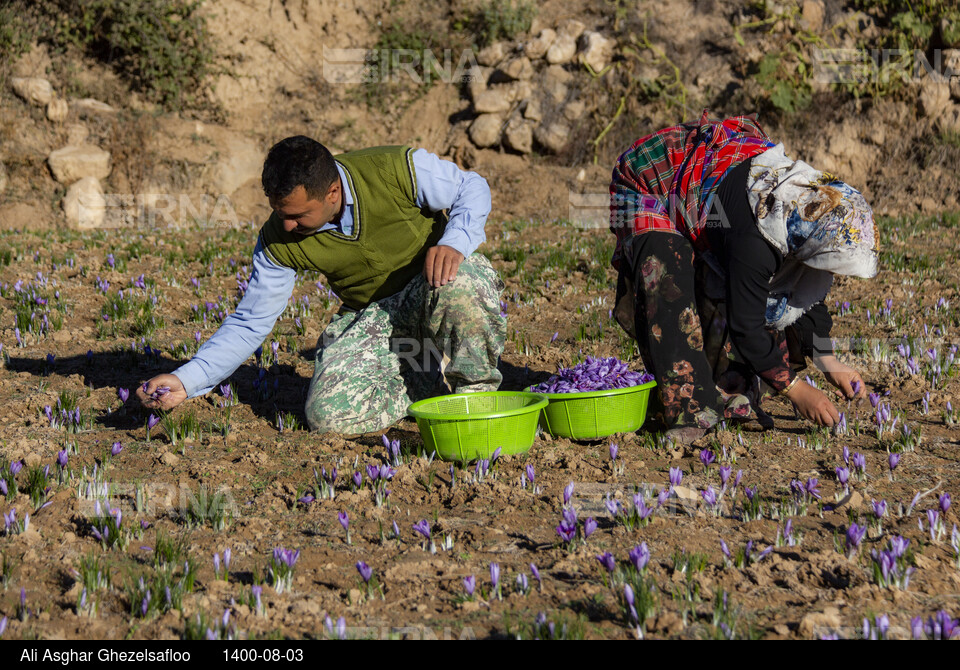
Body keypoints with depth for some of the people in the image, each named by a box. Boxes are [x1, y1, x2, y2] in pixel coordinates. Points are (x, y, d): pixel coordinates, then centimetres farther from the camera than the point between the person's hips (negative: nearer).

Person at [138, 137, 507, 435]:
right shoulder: (278, 241, -17)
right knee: (328, 415, -21)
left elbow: (473, 188, -10)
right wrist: (185, 380, -19)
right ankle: (428, 378, 5)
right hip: (371, 313, 3)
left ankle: (477, 389, -11)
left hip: (432, 283, -2)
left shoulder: (398, 169, -26)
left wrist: (454, 244, -31)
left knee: (458, 281, -40)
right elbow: (249, 324, -8)